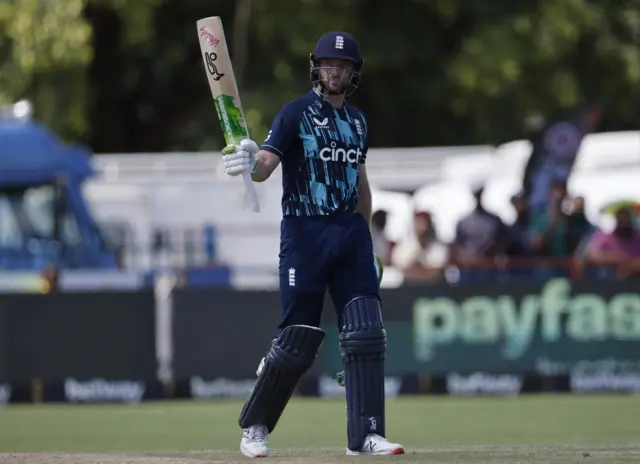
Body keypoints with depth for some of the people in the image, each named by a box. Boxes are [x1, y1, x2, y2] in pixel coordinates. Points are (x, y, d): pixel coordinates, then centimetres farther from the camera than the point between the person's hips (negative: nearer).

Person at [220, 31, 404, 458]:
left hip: (351, 233, 5)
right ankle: (255, 426, 15)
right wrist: (251, 163, -42)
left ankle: (365, 435, -6)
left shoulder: (357, 121, 15)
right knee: (298, 342, -4)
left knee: (366, 334, -7)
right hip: (304, 232, -5)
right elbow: (266, 165, -19)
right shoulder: (296, 113, -4)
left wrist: (366, 242, 20)